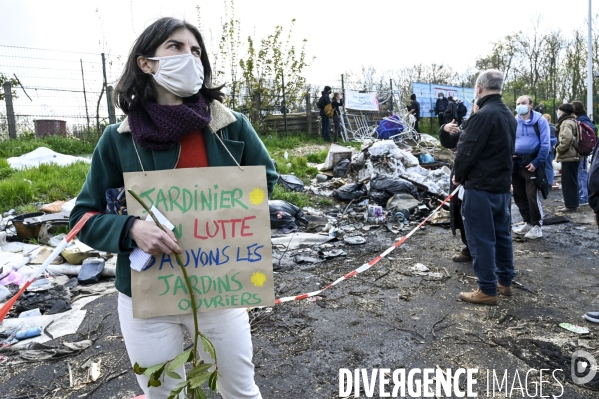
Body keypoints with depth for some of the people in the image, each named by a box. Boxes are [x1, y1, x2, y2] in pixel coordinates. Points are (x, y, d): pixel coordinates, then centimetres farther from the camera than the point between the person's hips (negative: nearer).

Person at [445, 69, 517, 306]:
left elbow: (467, 152, -19)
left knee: (481, 238, -2)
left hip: (480, 187, -9)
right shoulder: (509, 116, 13)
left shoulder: (483, 115, -18)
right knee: (501, 234, 16)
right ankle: (505, 282, 27)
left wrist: (458, 176, -2)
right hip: (502, 185, 9)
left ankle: (487, 290, 5)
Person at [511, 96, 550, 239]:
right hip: (516, 163, 5)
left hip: (532, 163, -5)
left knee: (532, 195, -8)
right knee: (519, 195, 10)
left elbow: (545, 144, -9)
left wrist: (537, 162, -16)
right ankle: (527, 222, 24)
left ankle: (537, 225, 4)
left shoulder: (540, 121, -5)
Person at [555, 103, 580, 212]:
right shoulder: (572, 121, 17)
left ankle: (571, 205, 0)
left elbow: (566, 138, -31)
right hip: (573, 156, 10)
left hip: (568, 157, -10)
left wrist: (559, 149, -16)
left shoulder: (566, 123, -15)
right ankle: (572, 203, 22)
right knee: (572, 181, 15)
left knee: (568, 182, -5)